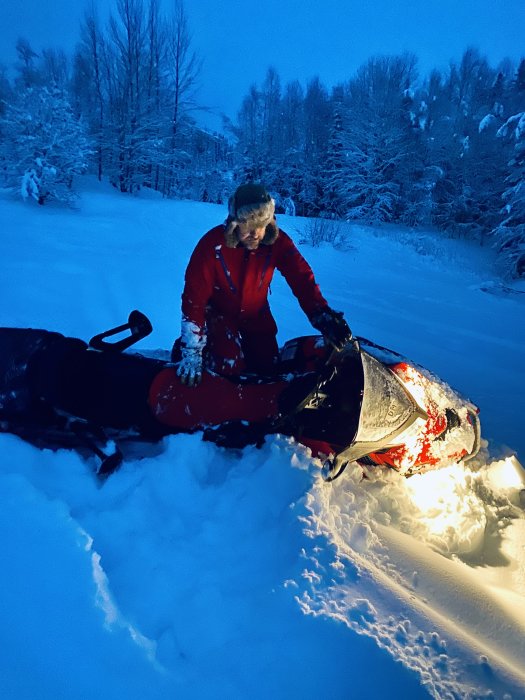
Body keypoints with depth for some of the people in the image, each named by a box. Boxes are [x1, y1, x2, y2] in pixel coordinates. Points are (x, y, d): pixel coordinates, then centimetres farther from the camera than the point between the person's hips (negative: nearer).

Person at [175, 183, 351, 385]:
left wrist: (322, 315, -44)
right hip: (218, 313, -3)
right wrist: (191, 352, -28)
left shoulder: (277, 241, -20)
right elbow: (194, 297, -26)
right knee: (230, 368, -19)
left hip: (255, 315, 4)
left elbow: (301, 278, -26)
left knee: (266, 368, 2)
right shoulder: (212, 244, -28)